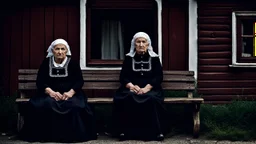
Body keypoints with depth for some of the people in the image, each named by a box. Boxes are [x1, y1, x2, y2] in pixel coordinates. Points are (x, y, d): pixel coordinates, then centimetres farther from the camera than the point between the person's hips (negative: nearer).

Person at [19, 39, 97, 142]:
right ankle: (47, 135, -20)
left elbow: (79, 81, 1)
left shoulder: (72, 63, 7)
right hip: (50, 93, 1)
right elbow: (40, 81, 2)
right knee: (45, 105, -33)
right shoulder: (46, 63, 9)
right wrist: (51, 92, -18)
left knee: (75, 106, -33)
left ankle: (73, 135, -17)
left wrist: (70, 92, -18)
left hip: (70, 93, 0)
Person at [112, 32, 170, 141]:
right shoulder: (128, 58, 14)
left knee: (152, 99, -36)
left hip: (150, 89, -1)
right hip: (132, 89, 1)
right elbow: (123, 77, 6)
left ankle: (157, 131, -31)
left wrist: (146, 88, -16)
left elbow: (158, 77, 1)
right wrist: (132, 86, -15)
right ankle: (125, 131, -31)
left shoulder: (154, 58, 11)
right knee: (127, 98, -34)